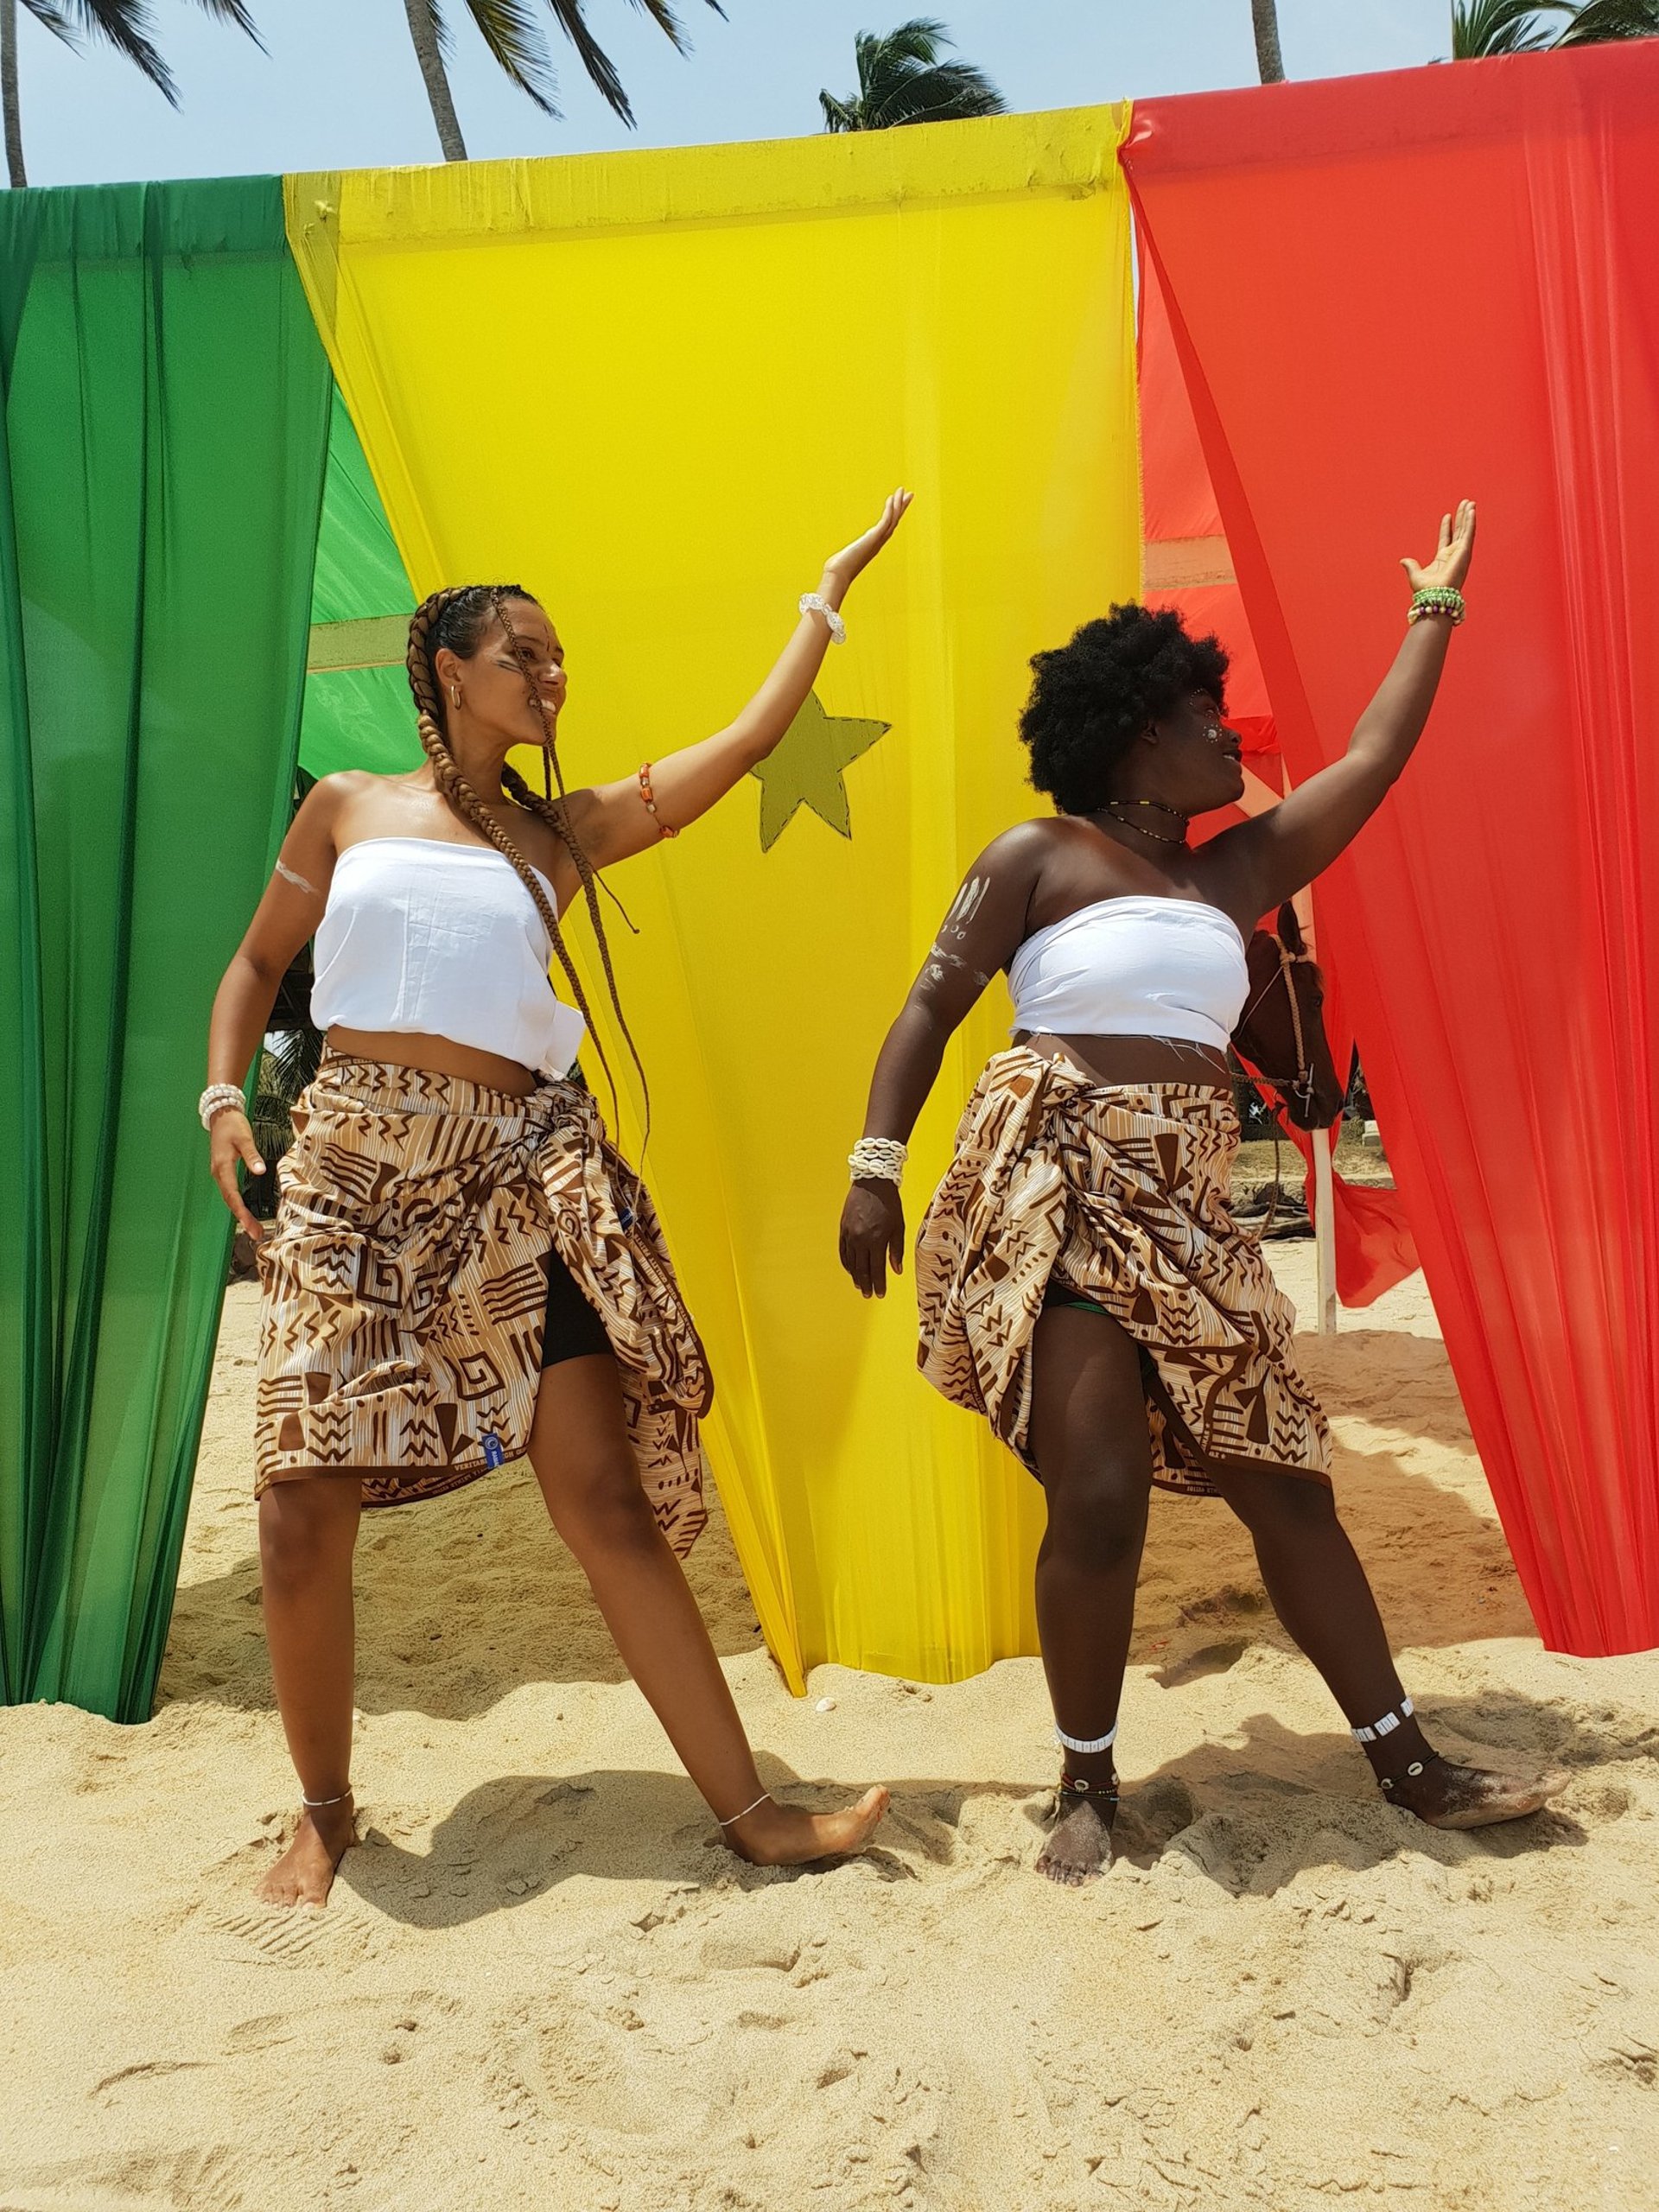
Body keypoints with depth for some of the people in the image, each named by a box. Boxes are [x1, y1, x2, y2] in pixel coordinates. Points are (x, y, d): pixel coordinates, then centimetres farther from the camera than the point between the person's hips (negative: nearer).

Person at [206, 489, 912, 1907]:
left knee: (607, 1497, -4)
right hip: (356, 1164, 0)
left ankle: (750, 1810, 3)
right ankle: (324, 1809, 22)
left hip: (522, 1177, 0)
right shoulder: (346, 809, 12)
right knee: (305, 1507, -2)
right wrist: (223, 1099, 2)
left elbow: (748, 744, 10)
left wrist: (830, 594, 15)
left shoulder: (566, 833, 13)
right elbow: (258, 960, 18)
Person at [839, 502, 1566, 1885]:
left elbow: (1373, 761, 20)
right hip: (1055, 1196, -5)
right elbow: (932, 1007, -2)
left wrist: (1438, 607, 28)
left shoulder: (1239, 873, 15)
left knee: (1286, 1476, 6)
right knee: (1101, 1495, -10)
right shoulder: (1041, 856, 0)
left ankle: (1406, 1762, 20)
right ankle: (1088, 1785, 12)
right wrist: (877, 1167, -10)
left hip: (1184, 1215, 5)